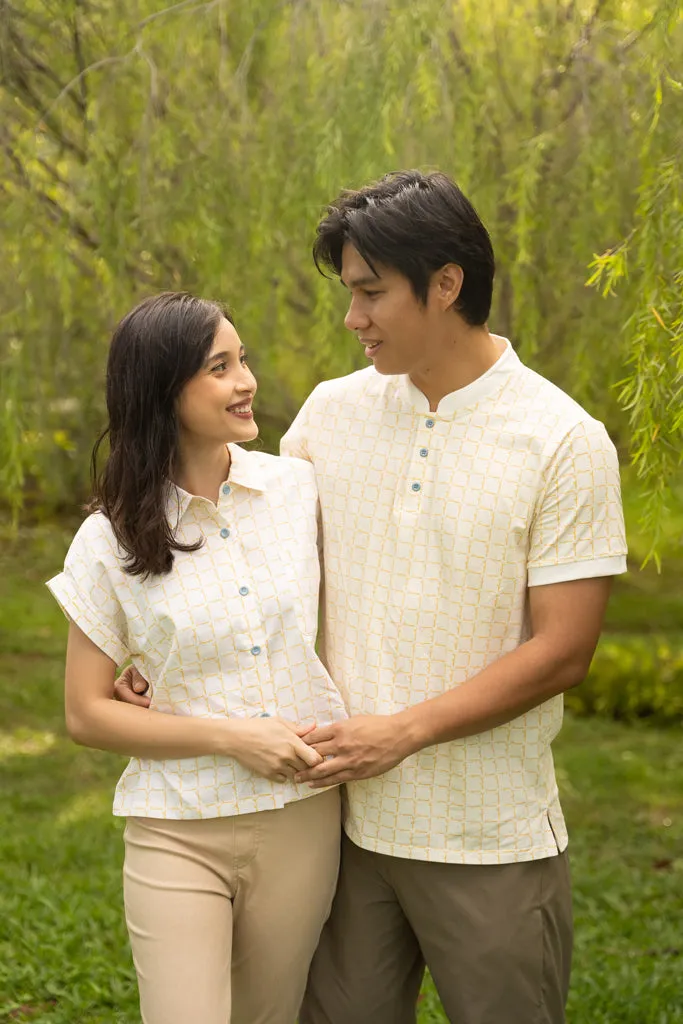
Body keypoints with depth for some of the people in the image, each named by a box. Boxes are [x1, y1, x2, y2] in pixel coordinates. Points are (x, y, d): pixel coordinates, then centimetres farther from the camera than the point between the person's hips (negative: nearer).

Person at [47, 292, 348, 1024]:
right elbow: (86, 714, -4)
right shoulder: (111, 539, -7)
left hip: (302, 822, 3)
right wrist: (228, 737, -15)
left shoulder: (299, 489, -1)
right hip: (178, 837, -2)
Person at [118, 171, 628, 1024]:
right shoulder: (332, 412, 4)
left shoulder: (564, 443, -10)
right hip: (347, 817, 4)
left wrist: (403, 731, -17)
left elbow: (562, 651, -12)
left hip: (489, 843, -4)